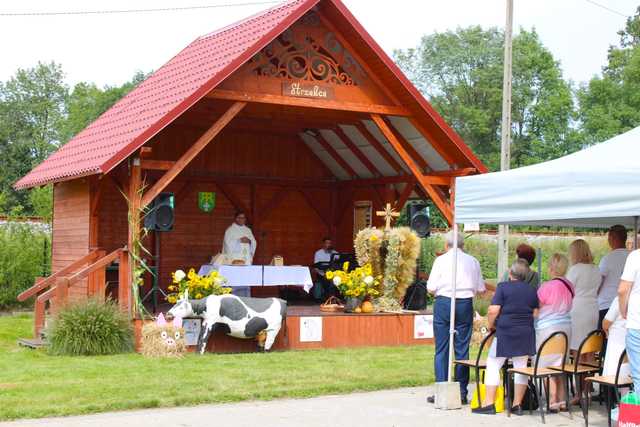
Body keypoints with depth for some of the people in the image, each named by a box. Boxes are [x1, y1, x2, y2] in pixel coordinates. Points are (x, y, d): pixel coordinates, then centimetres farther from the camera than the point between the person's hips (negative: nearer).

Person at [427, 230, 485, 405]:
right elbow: (481, 289, 10)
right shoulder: (473, 261, 7)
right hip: (465, 305, 2)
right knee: (462, 349, 6)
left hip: (443, 303, -2)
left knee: (441, 349, 2)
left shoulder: (441, 260, -1)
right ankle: (462, 393, 7)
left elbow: (431, 288, -4)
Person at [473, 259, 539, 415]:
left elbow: (493, 310, -14)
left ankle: (489, 404, 0)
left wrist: (491, 325, 2)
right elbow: (535, 313, 10)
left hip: (505, 332, -4)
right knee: (521, 367, 8)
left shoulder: (503, 287, -8)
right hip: (526, 333, 5)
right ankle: (517, 405, 10)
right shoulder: (532, 290, 7)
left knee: (493, 365, 3)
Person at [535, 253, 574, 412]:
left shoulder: (546, 287, -16)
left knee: (548, 367, 0)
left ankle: (552, 402, 0)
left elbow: (535, 309, -8)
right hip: (565, 327, 7)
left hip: (548, 329, -7)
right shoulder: (570, 286, 4)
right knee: (561, 365, 14)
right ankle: (562, 400, 17)